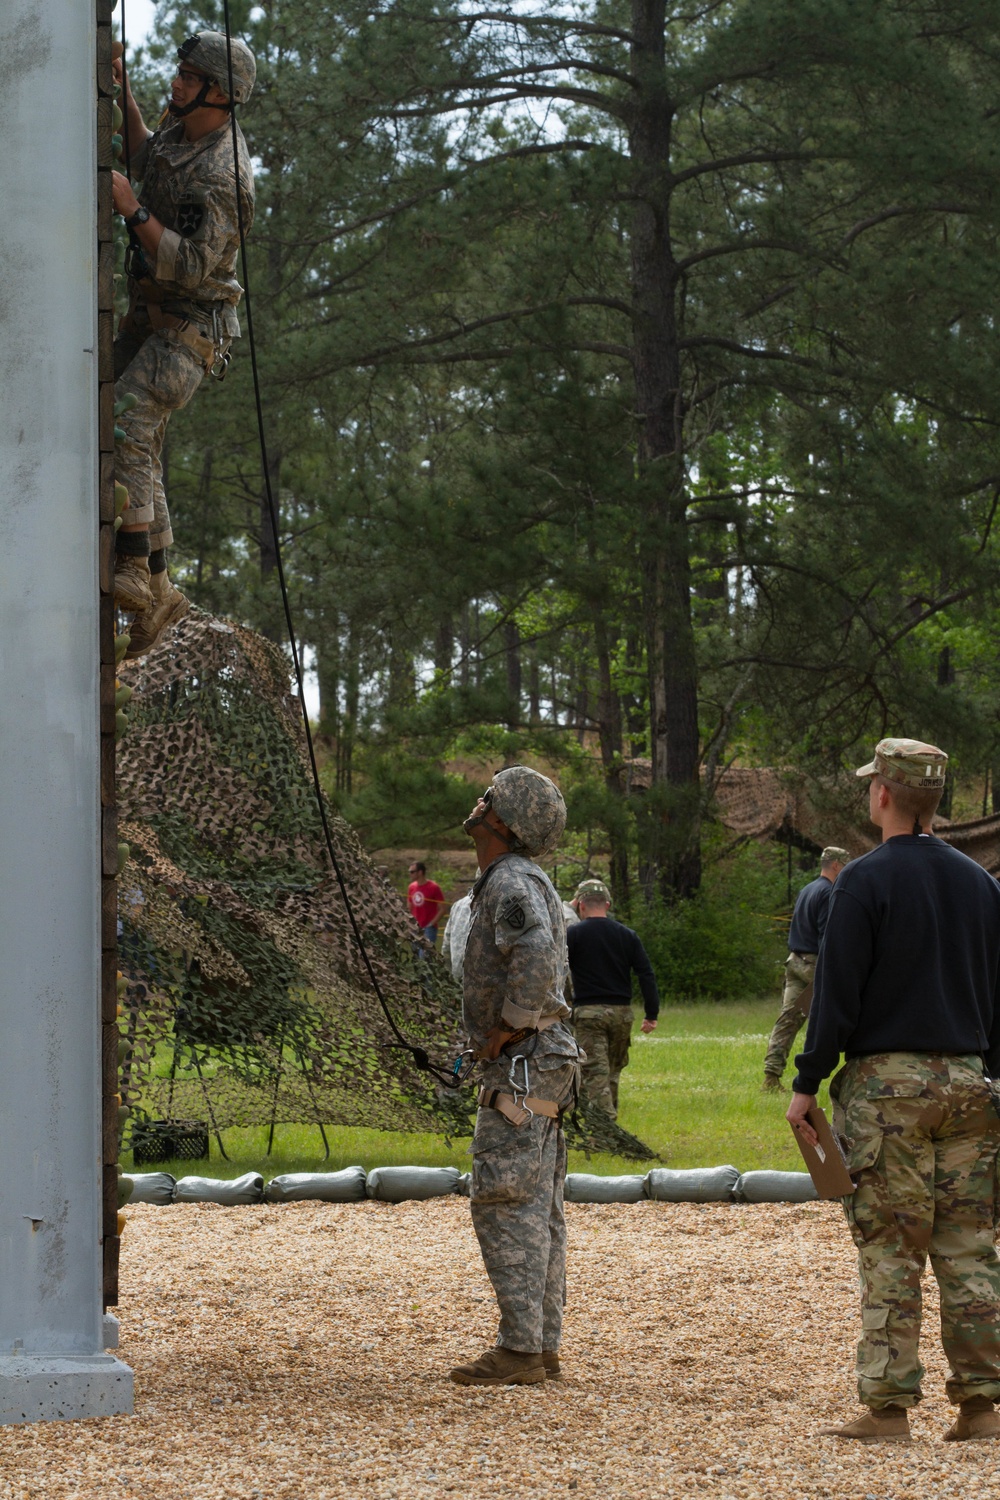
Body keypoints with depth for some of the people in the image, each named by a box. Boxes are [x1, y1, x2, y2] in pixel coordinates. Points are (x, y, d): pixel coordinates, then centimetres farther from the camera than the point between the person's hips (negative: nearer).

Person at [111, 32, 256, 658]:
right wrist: (122, 93, 20)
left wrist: (133, 209, -28)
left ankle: (133, 568, -32)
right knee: (140, 451, 8)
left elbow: (191, 266, -27)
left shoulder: (221, 176, -22)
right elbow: (148, 158, 31)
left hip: (188, 328, -10)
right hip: (147, 316, 10)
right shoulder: (185, 128, 6)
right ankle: (158, 592, 13)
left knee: (127, 424, -27)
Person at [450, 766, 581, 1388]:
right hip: (531, 1070, 11)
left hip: (522, 1065, -11)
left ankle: (519, 1348, -11)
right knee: (537, 1210, 10)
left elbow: (537, 957, -33)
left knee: (506, 1203, -10)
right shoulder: (512, 881, 18)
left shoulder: (512, 882, -15)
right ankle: (543, 1349, 13)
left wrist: (507, 1028, -22)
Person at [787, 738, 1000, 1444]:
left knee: (890, 1252, -3)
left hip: (885, 1080, -5)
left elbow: (838, 993, -9)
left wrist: (808, 1084, -3)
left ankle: (889, 1408, -2)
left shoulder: (867, 880, -7)